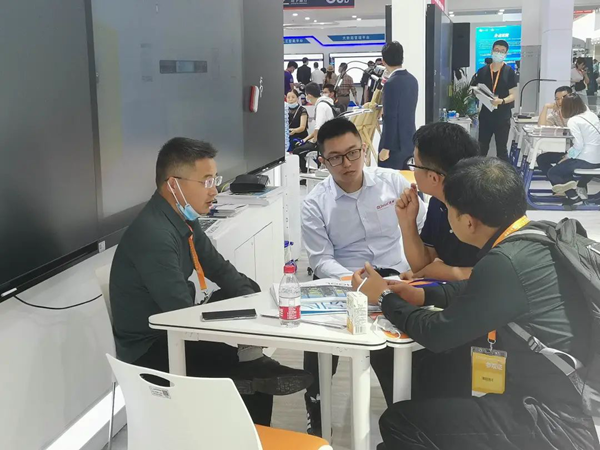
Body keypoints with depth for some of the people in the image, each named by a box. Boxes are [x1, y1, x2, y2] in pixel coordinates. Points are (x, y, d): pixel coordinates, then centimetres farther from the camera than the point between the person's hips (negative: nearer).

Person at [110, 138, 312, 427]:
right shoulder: (153, 236, -26)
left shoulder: (184, 219, 1)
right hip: (151, 351, -9)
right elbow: (183, 315, -25)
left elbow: (221, 270, 12)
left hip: (174, 330, 9)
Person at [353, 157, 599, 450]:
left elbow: (436, 335, -14)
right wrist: (424, 295, 13)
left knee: (397, 423, -5)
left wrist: (385, 299, 2)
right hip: (565, 398, 9)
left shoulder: (506, 262, -26)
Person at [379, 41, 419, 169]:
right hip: (409, 142, 8)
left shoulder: (391, 83, -17)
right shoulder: (412, 80, 8)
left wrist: (386, 147, -16)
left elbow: (390, 118, -20)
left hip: (395, 144, -8)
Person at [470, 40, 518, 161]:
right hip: (486, 115, 3)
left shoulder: (509, 71, -2)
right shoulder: (483, 71, 6)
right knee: (482, 148, 7)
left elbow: (513, 95, -5)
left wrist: (501, 101, -23)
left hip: (502, 116, -3)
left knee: (501, 149, 2)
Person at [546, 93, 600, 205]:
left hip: (587, 161, -8)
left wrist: (567, 157, -6)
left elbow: (578, 145, -19)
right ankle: (581, 190, 20)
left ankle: (574, 197, 3)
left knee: (552, 173, 9)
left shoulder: (573, 121, -12)